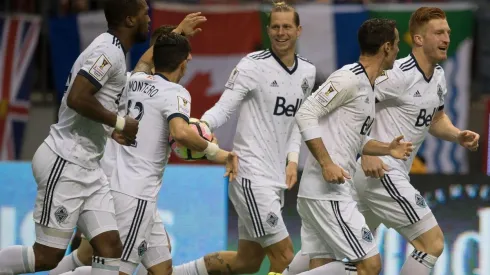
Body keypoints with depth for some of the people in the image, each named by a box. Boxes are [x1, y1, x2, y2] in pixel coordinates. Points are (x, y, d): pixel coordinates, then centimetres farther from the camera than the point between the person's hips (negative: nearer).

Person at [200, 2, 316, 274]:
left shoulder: (307, 71, 10)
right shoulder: (254, 65, -9)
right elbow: (223, 108, -11)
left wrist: (293, 159, 9)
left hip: (277, 177, 7)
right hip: (252, 176, -7)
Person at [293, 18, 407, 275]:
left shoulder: (365, 85, 18)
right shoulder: (350, 78, -12)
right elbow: (306, 115, -19)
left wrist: (387, 149, 11)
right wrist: (327, 164, -23)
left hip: (317, 193, 10)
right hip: (328, 193, -10)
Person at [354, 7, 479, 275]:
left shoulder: (438, 75, 11)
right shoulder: (400, 74, -18)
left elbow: (435, 120, 25)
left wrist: (458, 135, 5)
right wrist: (367, 153, -24)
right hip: (381, 172, -10)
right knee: (433, 243, -9)